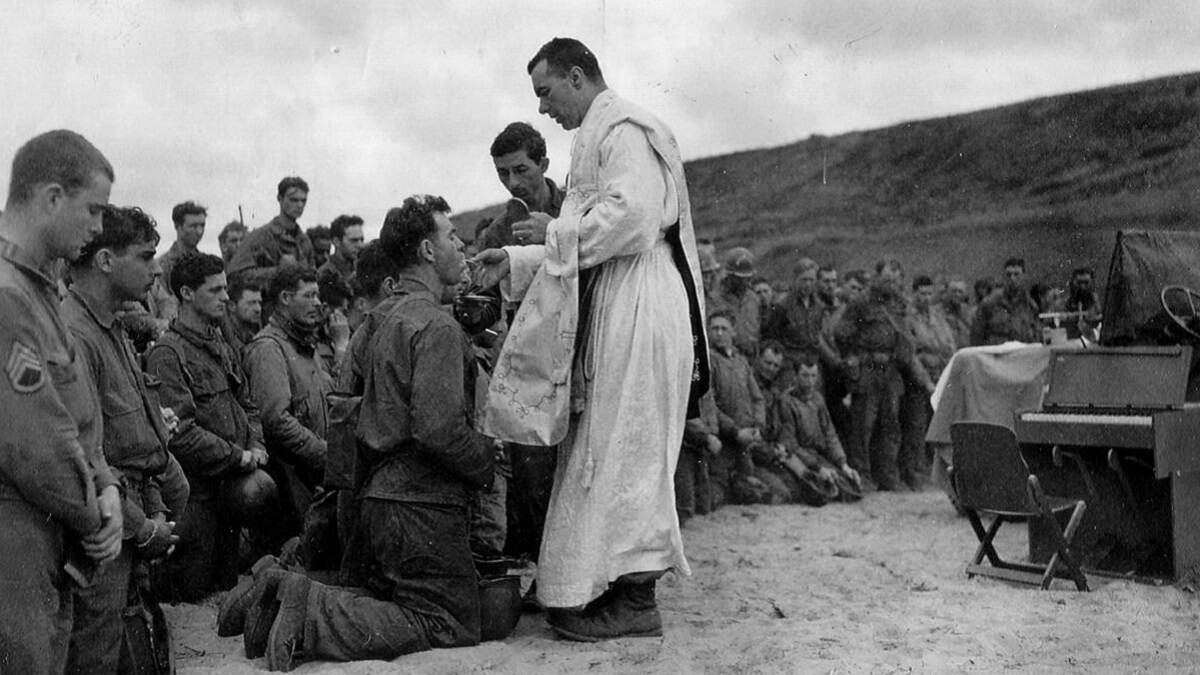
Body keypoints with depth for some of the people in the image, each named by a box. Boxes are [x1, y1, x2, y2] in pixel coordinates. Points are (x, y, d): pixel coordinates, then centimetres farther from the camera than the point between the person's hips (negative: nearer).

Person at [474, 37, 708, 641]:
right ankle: (620, 586, 15)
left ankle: (634, 599, -2)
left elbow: (632, 216, -23)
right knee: (608, 450, 10)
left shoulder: (623, 129, -8)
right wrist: (516, 260, 15)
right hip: (611, 313, 10)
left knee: (620, 449, -8)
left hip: (636, 312, -10)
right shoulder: (598, 137, 23)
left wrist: (557, 232, -11)